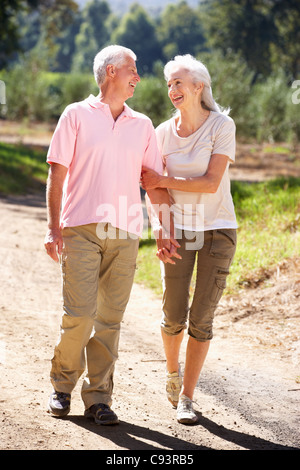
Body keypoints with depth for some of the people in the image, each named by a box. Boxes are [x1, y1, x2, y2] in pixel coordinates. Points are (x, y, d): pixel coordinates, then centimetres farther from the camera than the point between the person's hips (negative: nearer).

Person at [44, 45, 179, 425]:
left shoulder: (142, 126, 15)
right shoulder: (77, 116, 5)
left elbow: (155, 182, 16)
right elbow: (57, 174, 1)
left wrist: (165, 231, 8)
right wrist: (54, 227, -7)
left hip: (125, 234, 3)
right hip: (82, 228, -3)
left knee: (110, 319, 1)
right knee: (79, 315, -9)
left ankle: (98, 398, 9)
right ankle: (62, 386, 11)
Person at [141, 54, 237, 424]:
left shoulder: (222, 126, -9)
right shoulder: (163, 132, 2)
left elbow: (211, 183, -16)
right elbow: (154, 184, 9)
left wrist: (164, 181, -13)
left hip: (217, 230, -2)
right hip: (177, 230, 2)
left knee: (201, 319, -4)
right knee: (174, 317, -1)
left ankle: (186, 398, 6)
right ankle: (173, 371, 31)